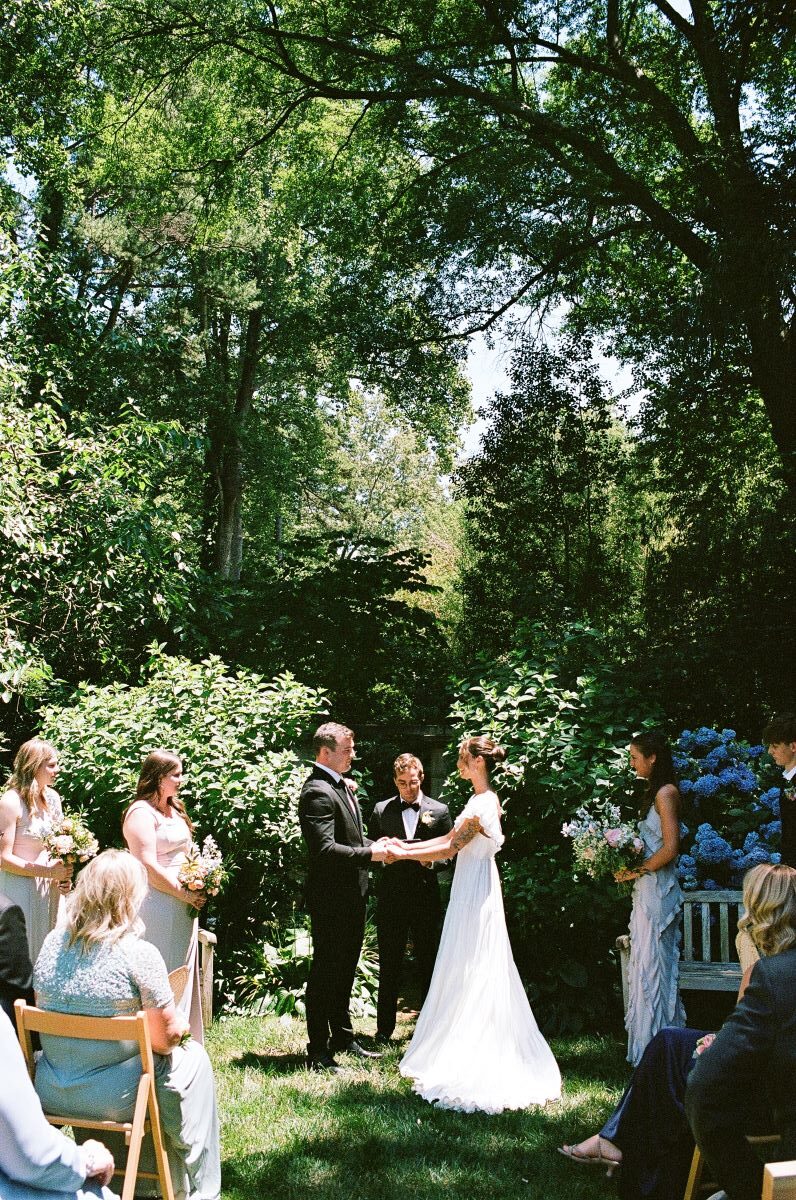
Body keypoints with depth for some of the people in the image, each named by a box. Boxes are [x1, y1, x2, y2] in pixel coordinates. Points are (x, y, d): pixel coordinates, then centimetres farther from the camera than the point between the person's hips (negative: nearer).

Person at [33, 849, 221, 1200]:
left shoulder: (52, 942, -2)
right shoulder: (139, 954, -19)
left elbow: (42, 1008, 12)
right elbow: (165, 1039, -15)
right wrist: (180, 1023, 7)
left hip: (49, 1093, 6)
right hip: (113, 1099, -6)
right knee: (193, 1058, 17)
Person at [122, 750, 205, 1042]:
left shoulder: (174, 810, 16)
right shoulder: (141, 813, -12)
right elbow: (148, 867, -19)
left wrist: (198, 890, 7)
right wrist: (186, 894, -13)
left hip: (184, 906, 9)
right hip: (157, 905, -9)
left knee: (183, 974, 14)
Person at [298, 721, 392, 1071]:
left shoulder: (341, 786, 12)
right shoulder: (318, 791, -20)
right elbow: (325, 849, -28)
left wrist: (378, 846, 4)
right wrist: (370, 854, -25)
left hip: (350, 895, 10)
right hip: (330, 897, -10)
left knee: (345, 969, 20)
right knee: (325, 972, -1)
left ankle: (342, 1037, 34)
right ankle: (318, 1051, 9)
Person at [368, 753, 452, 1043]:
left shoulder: (439, 810, 4)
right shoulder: (381, 810, 6)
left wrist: (432, 860, -15)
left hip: (426, 896, 0)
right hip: (391, 898, 0)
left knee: (429, 965, 7)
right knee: (389, 966, 6)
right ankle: (384, 1029, 13)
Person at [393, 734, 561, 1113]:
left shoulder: (483, 804, -20)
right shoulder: (482, 800, 10)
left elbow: (449, 849, -20)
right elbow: (450, 838, 13)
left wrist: (403, 854, -13)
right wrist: (407, 845, 7)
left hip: (475, 893, -10)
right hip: (471, 888, 10)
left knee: (469, 974, -2)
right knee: (470, 974, 14)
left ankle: (467, 1062, 7)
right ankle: (465, 1055, 23)